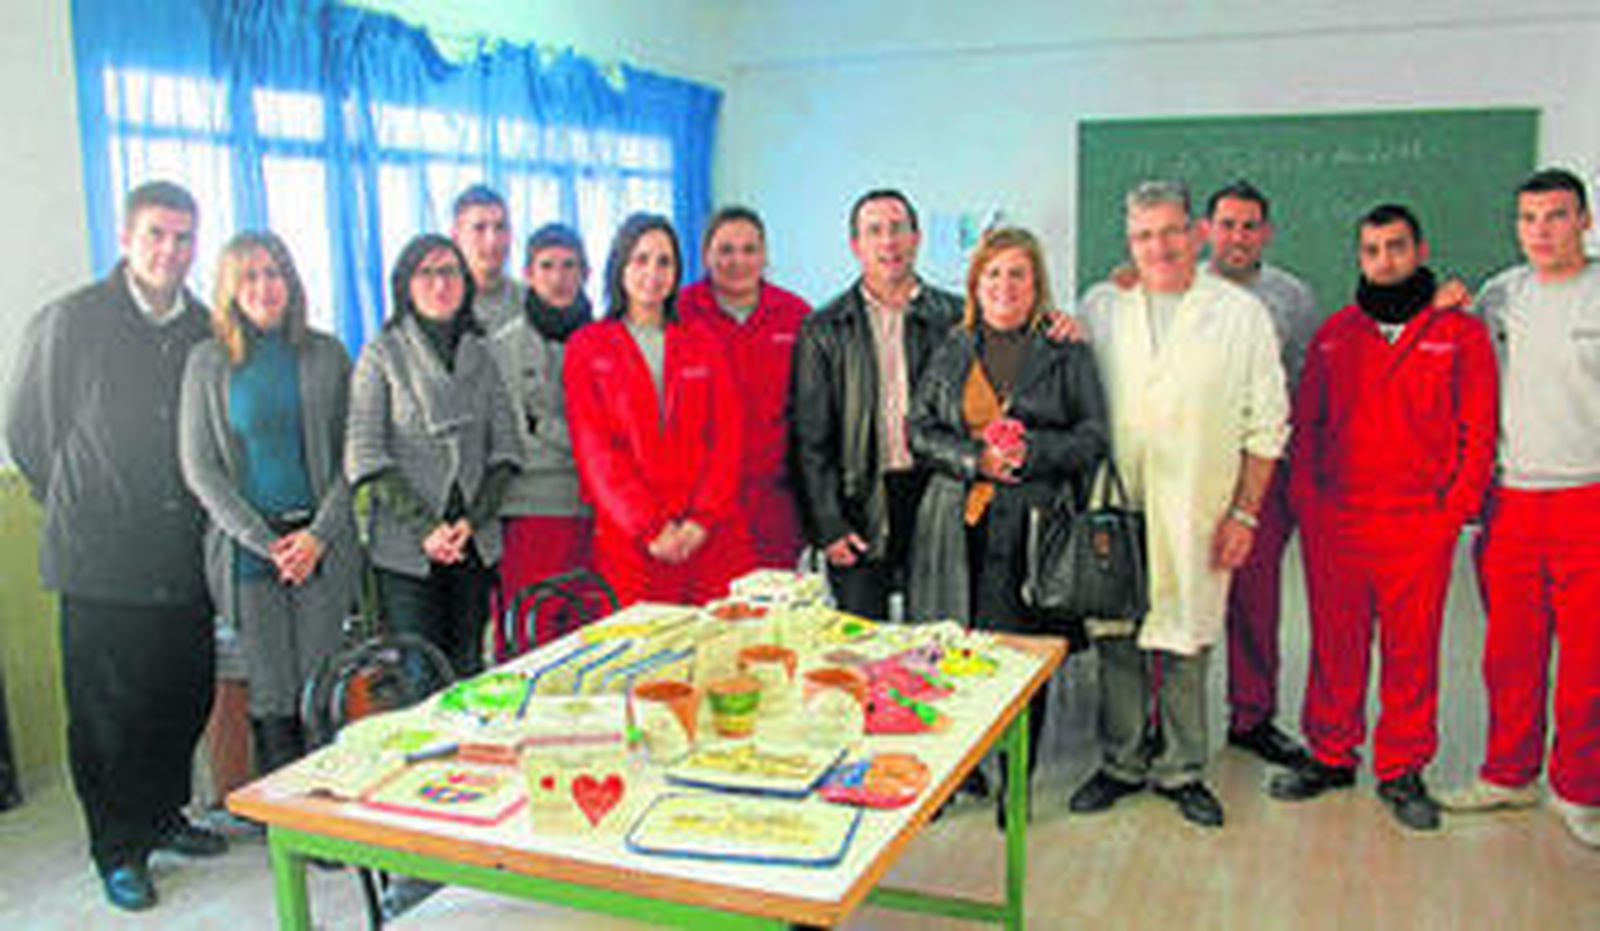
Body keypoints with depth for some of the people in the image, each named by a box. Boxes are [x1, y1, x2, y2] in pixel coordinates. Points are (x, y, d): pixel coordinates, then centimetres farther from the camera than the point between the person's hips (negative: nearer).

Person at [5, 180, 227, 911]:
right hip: (100, 563, -4)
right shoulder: (69, 322, -5)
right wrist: (76, 509, 9)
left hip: (184, 560, 4)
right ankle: (118, 850, 20)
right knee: (106, 712, 4)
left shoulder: (206, 330, 6)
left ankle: (163, 816, 33)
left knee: (186, 698, 12)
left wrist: (194, 514, 13)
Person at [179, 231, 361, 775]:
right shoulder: (208, 362, 3)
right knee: (271, 697, 2)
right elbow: (199, 468, 1)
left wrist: (320, 534, -7)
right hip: (247, 548, -1)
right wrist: (266, 542, -7)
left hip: (323, 543, 1)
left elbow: (350, 454, 5)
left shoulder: (325, 354, 6)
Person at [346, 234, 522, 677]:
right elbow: (364, 457, -6)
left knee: (468, 672, 7)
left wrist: (474, 519, -6)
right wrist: (424, 526, -13)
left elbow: (506, 446, 7)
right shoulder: (383, 353, 0)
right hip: (405, 549, -3)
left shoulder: (480, 354, 11)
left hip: (476, 545, 3)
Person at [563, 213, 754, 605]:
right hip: (628, 539, -2)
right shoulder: (587, 347, 8)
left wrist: (702, 518, -8)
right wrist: (649, 527, -11)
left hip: (713, 534, 2)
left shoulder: (705, 345, 15)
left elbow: (727, 438, 7)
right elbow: (593, 448, -1)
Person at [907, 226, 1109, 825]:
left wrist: (1030, 452, -14)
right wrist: (976, 458, -8)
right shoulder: (950, 350, 13)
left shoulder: (1066, 352, 6)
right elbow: (920, 431, 9)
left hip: (1033, 526, -2)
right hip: (958, 525, 2)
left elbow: (1093, 436, 2)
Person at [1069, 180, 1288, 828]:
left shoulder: (1241, 313, 1)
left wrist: (1244, 513, -3)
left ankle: (1181, 770, 21)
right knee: (1116, 641, 8)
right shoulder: (1099, 307, 7)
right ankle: (1121, 763, 24)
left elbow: (1265, 426, 2)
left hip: (1195, 516, -2)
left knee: (1184, 645, 5)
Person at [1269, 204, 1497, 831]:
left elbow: (1478, 431, 2)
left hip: (1420, 527, -2)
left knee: (1412, 651, 4)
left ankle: (1403, 771, 18)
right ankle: (1331, 756, 22)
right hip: (1333, 523, 2)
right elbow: (1306, 424, 14)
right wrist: (1305, 500, 4)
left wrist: (1456, 507, -5)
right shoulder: (1334, 334, 11)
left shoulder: (1460, 332, 4)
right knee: (1335, 645, 9)